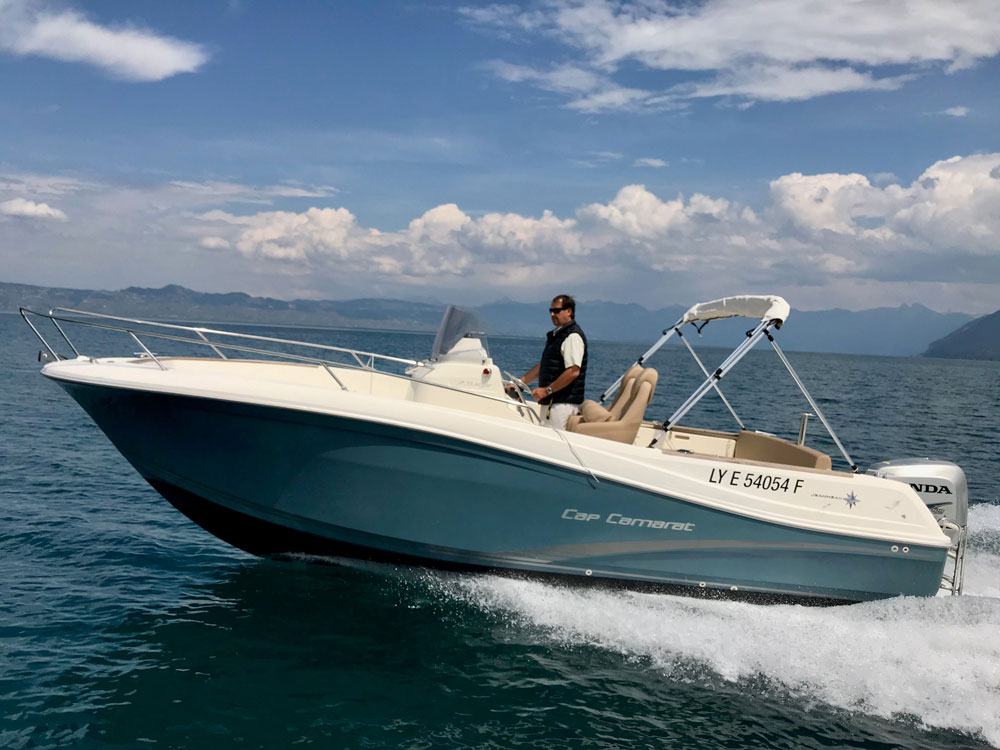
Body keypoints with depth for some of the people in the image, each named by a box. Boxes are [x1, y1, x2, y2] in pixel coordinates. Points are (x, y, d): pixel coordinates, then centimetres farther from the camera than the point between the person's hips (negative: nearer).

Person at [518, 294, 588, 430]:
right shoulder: (555, 335, 19)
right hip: (549, 401, 10)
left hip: (564, 403, -10)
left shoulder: (573, 336, -13)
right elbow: (542, 366, 25)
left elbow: (573, 371, -22)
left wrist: (547, 390, -19)